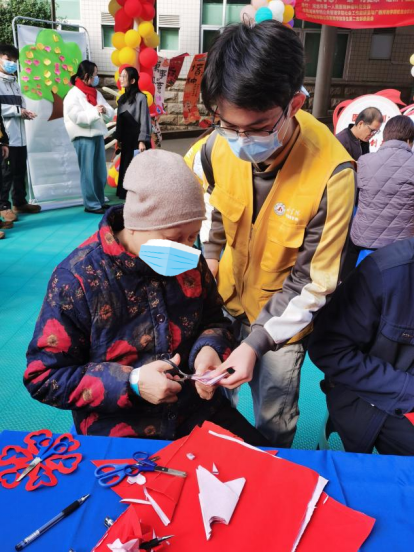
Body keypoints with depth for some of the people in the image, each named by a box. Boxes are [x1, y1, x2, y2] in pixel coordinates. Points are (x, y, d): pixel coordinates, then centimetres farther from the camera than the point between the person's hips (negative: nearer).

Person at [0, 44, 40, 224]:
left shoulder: (15, 82, 22)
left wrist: (25, 112, -1)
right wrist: (18, 110, -10)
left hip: (19, 136, 7)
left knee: (20, 171, 11)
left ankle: (19, 202, 22)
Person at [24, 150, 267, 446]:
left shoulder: (191, 261, -4)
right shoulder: (77, 277, -18)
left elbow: (214, 321, 10)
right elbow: (43, 376, -12)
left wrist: (209, 349, -14)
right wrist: (131, 383, -23)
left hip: (197, 409, 4)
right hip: (117, 432, -3)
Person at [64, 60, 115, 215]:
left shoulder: (96, 93, 15)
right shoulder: (73, 94, -4)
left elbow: (111, 114, 10)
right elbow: (76, 117, -15)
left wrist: (105, 111, -12)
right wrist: (94, 111, -23)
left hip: (98, 136, 7)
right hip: (84, 137, -7)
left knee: (101, 172, 9)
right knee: (88, 172, -4)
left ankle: (100, 201, 20)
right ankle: (91, 204, 2)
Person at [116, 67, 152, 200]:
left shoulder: (140, 97, -9)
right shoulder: (122, 98, 12)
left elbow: (145, 120, -12)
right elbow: (120, 120, 13)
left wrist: (142, 141, -16)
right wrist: (119, 139, 11)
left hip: (137, 140, -7)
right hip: (126, 140, 7)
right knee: (126, 169, 9)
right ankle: (127, 196, 18)